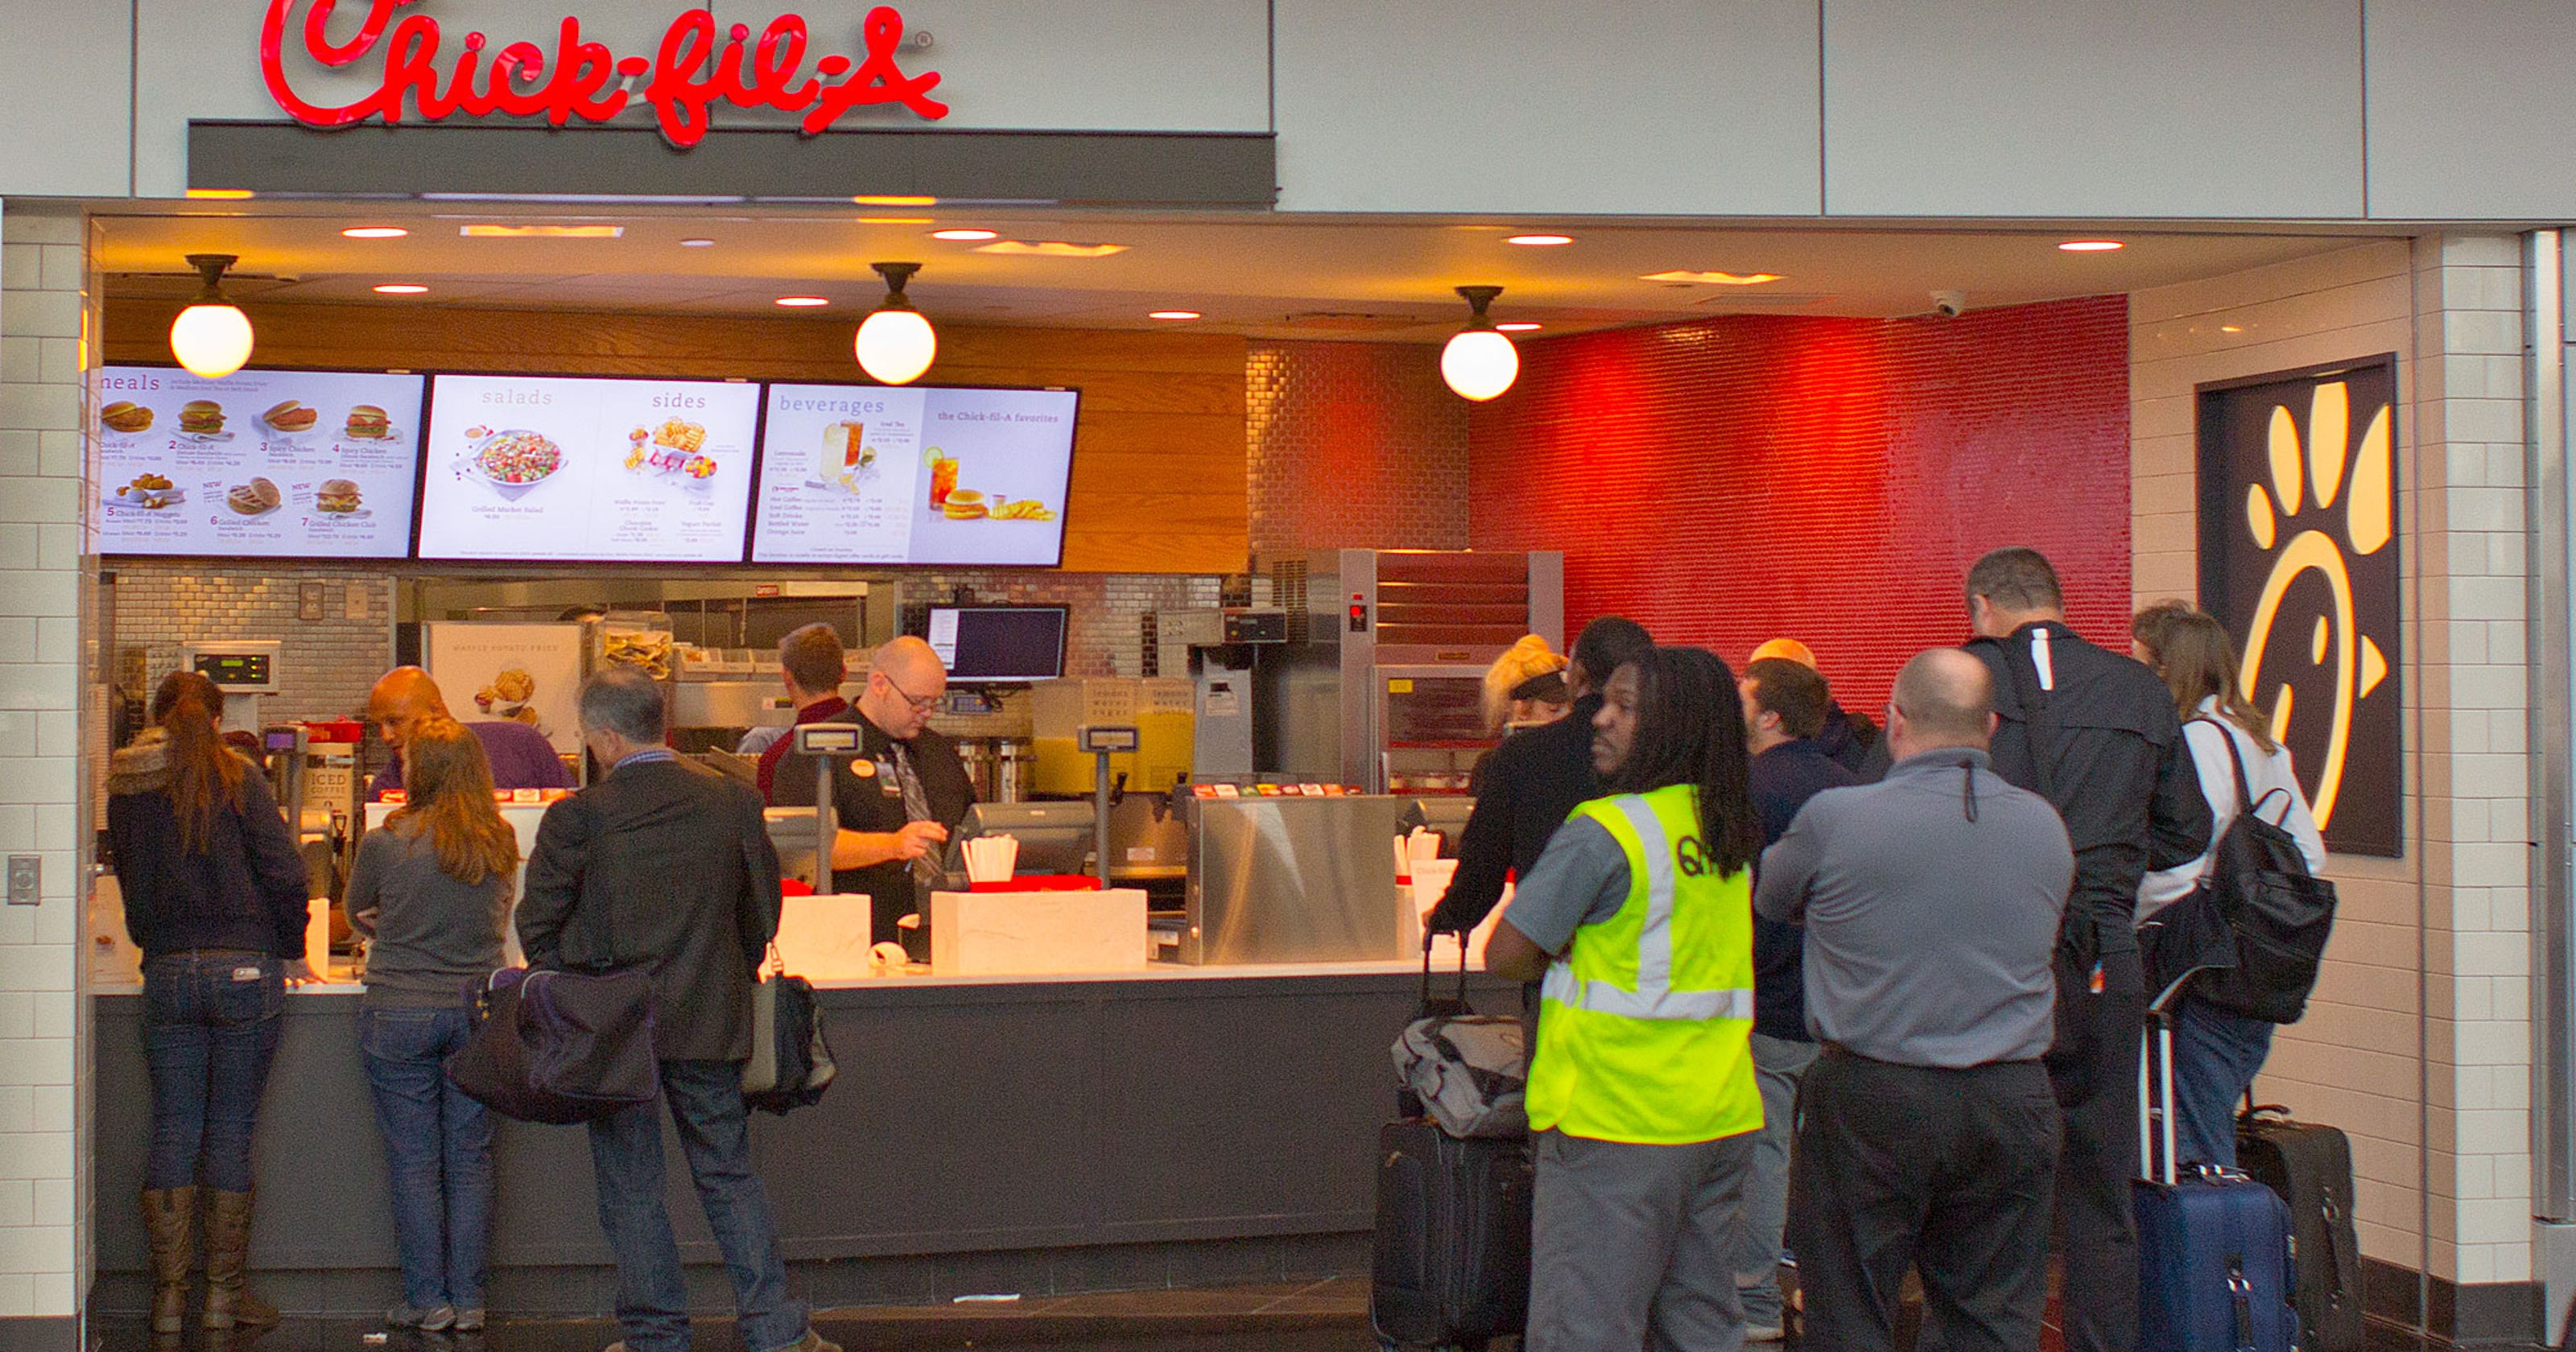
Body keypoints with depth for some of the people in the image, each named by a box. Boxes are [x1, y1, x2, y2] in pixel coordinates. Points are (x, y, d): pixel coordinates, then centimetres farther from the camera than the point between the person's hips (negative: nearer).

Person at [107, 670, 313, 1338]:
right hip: (245, 969, -2)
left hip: (167, 972, 2)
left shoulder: (127, 788, 7)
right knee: (231, 1131, 3)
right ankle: (226, 1292, 7)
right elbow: (284, 873, -7)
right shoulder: (236, 777, -3)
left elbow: (129, 882, 17)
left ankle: (169, 1294, 5)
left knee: (173, 1131, 6)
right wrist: (291, 952, 6)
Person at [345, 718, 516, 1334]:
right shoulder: (499, 845, -1)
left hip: (400, 1012, -3)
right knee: (469, 1160, 9)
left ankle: (427, 1299, 8)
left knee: (414, 1162, 5)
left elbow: (357, 915, 7)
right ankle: (469, 1299, 12)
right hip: (477, 1007, 3)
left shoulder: (385, 843, -11)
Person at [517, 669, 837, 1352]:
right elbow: (763, 911, 6)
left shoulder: (578, 816, -11)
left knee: (629, 1185, 8)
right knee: (730, 1173, 12)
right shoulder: (732, 801, -2)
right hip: (711, 1018, 3)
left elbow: (538, 923, -6)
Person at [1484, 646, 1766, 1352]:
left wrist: (1564, 950, 7)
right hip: (1721, 1116, 7)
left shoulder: (1604, 831, -14)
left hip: (1614, 1121, -7)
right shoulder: (1731, 833, 9)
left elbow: (1505, 955, -11)